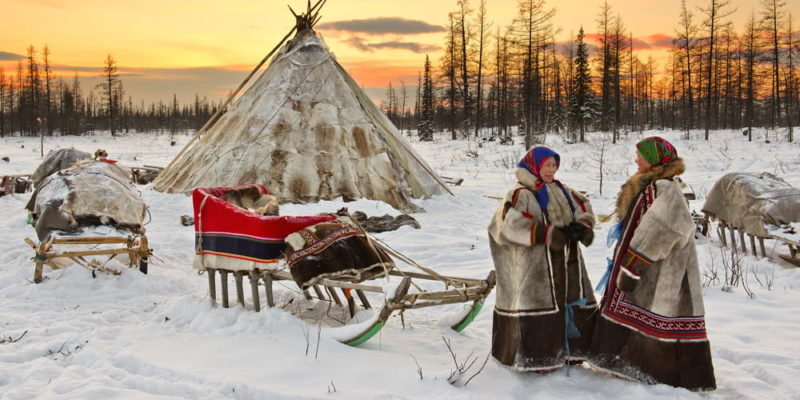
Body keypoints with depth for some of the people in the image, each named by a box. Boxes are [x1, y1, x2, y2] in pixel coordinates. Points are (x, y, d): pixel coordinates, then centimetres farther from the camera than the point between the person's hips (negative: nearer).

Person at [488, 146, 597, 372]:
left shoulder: (561, 190, 16)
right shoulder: (521, 193, -10)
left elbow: (584, 208, 18)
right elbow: (511, 223, -23)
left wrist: (583, 226, -6)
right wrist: (547, 234, -27)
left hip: (567, 263, 8)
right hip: (536, 266, -8)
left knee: (572, 302, 13)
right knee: (543, 304, -6)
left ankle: (570, 350, 28)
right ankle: (539, 357, 6)